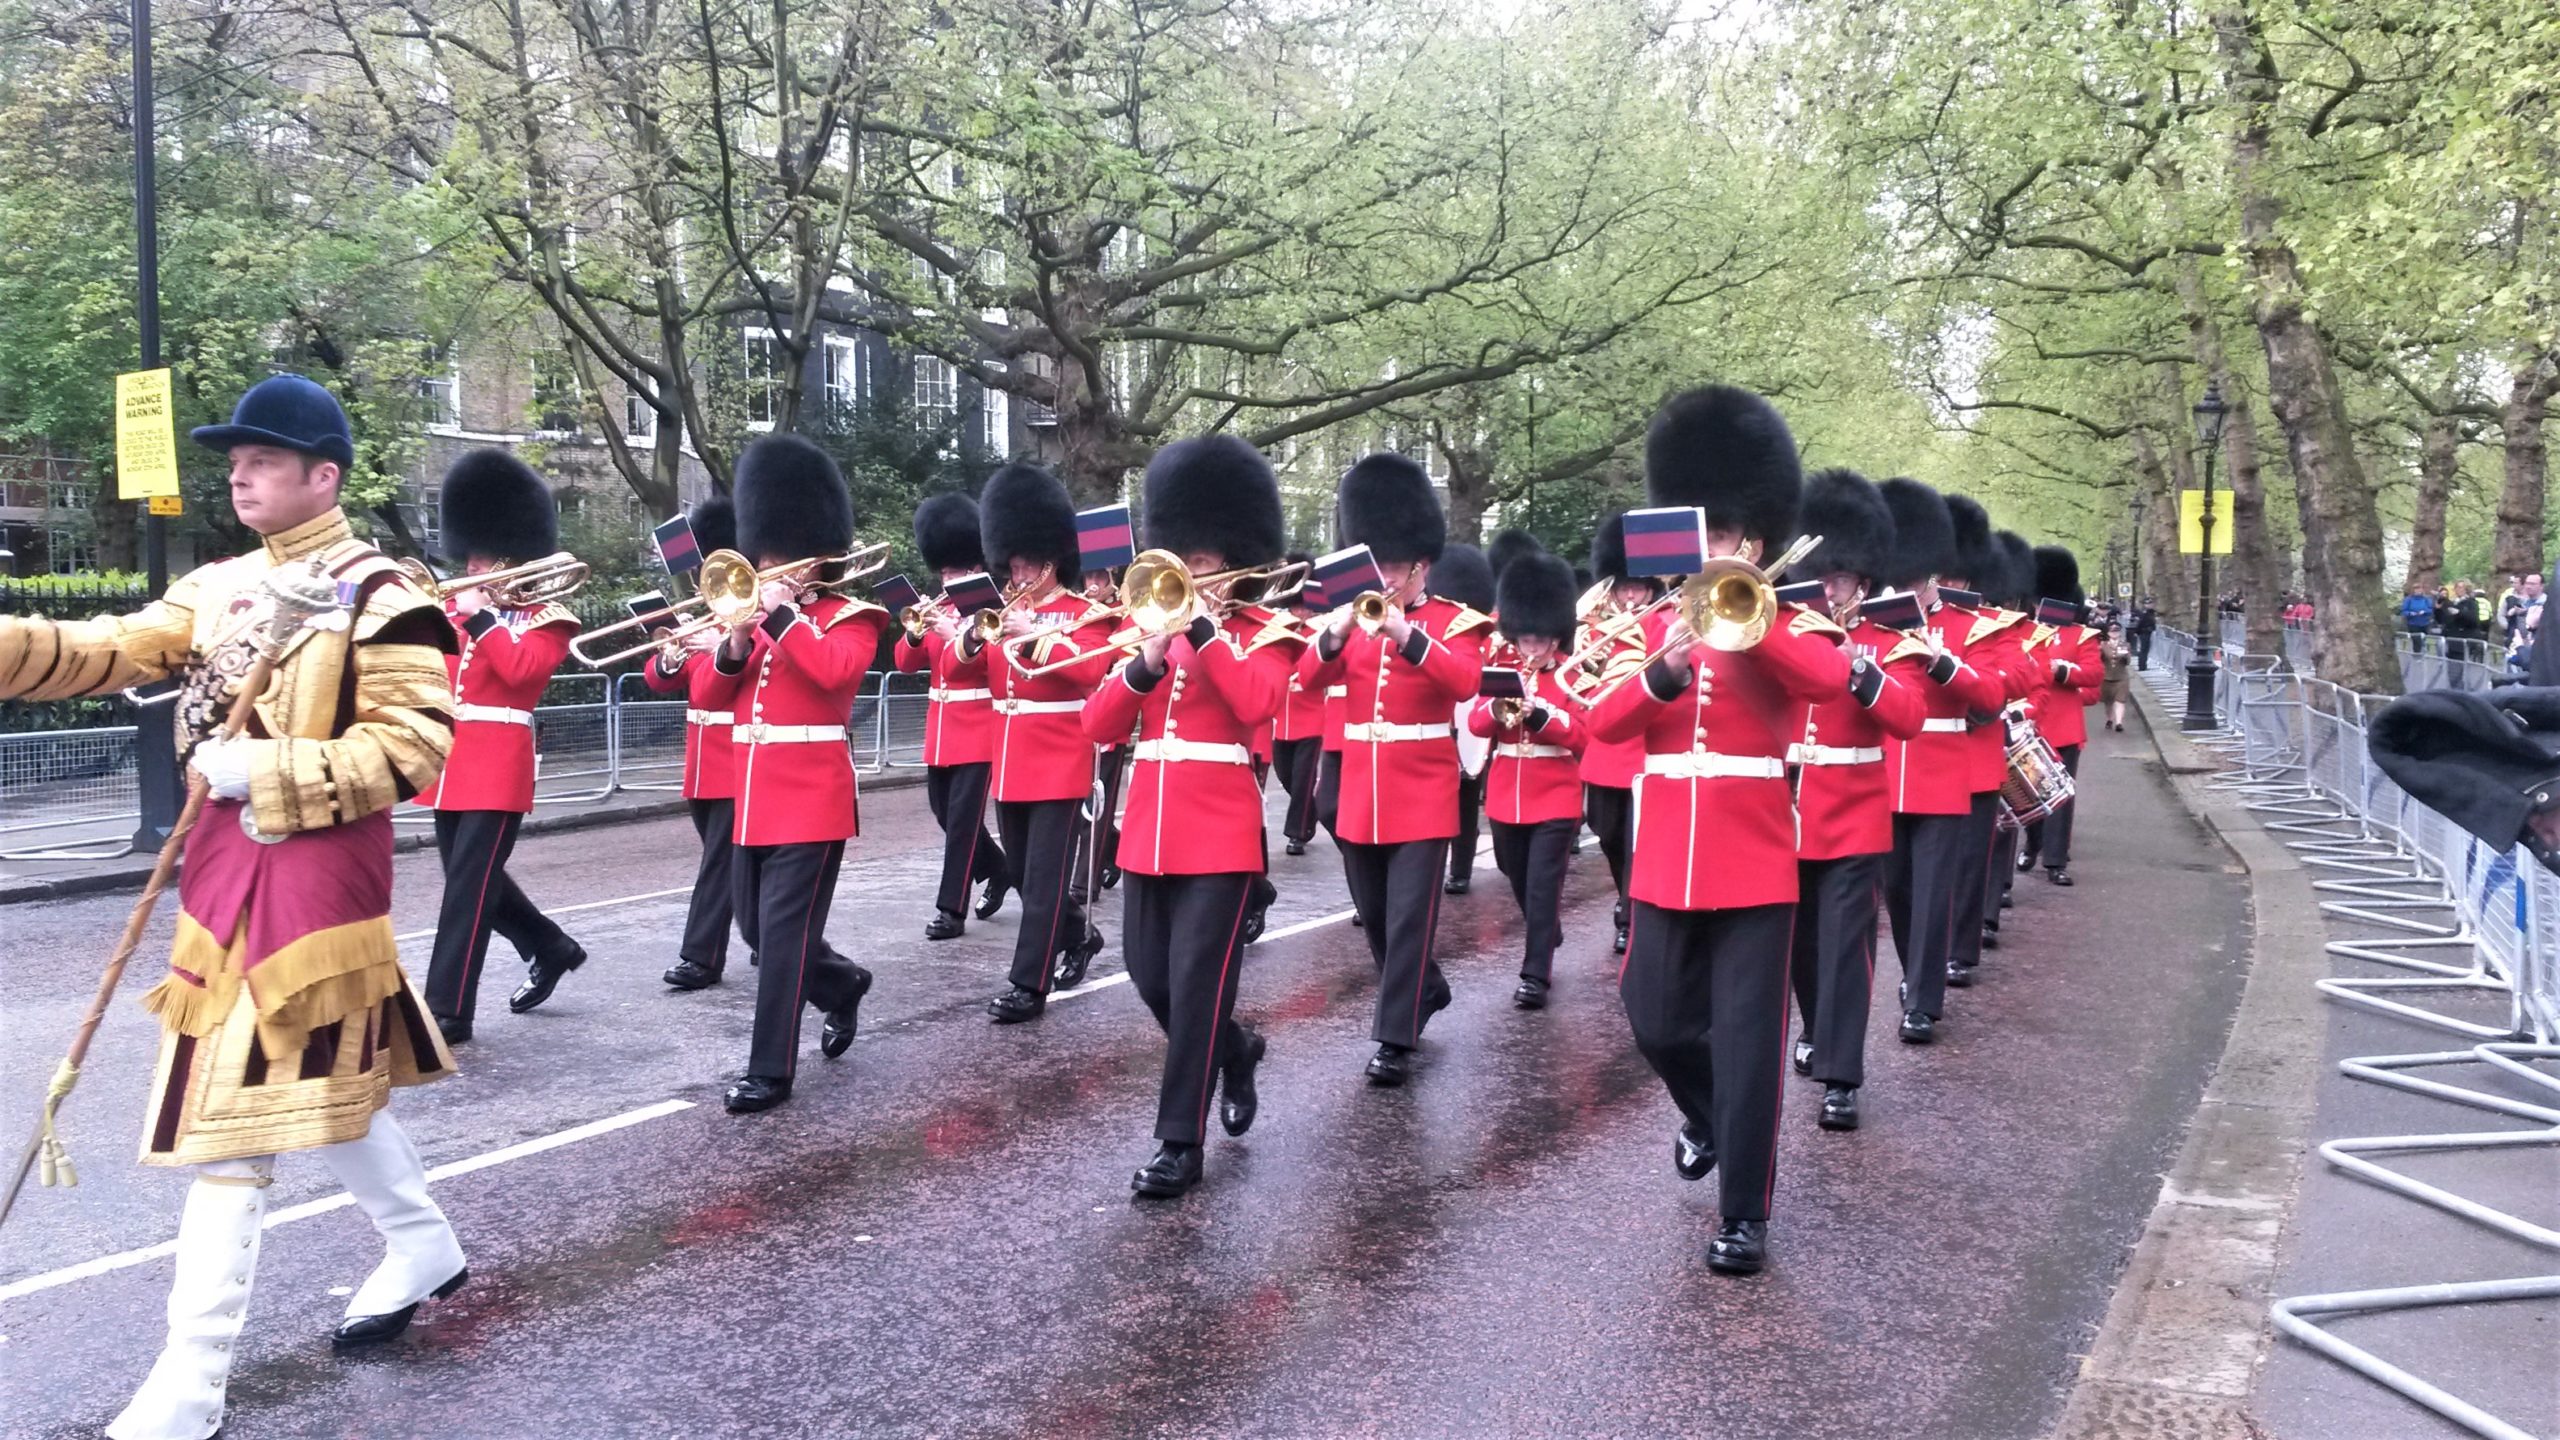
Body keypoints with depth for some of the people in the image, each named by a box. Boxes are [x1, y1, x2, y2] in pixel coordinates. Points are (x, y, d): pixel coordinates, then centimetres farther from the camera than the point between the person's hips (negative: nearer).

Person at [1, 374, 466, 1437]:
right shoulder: (217, 587, 12)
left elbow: (417, 746, -16)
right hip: (226, 859, 8)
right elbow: (108, 653, 1)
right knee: (318, 1082, 18)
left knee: (236, 1106, -6)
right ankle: (423, 1247, 38)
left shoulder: (377, 596, -11)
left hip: (313, 867, -8)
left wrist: (269, 772, -20)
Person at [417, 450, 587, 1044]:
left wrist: (480, 616, -16)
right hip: (450, 761, 7)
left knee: (469, 885, -7)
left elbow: (522, 667, -20)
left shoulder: (545, 615, -2)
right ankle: (551, 949, 36)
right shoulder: (453, 605, 15)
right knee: (472, 877, 16)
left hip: (497, 767, -7)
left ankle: (448, 1011, -4)